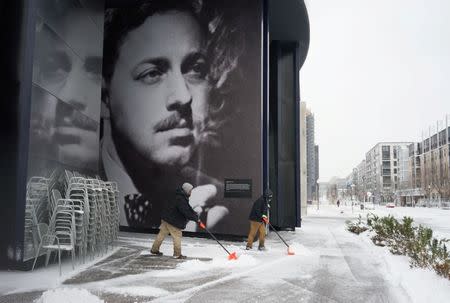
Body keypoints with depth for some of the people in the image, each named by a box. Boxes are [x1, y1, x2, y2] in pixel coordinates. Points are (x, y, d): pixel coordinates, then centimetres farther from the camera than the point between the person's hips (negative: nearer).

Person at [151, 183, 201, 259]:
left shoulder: (182, 198, 8)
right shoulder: (180, 199, -26)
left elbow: (188, 208, 14)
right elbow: (186, 212, -30)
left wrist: (195, 215, 2)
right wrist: (196, 219, -23)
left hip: (166, 218, 10)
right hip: (172, 221, -10)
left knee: (162, 234, 16)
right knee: (177, 235, -1)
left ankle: (154, 250, 26)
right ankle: (177, 254, 5)